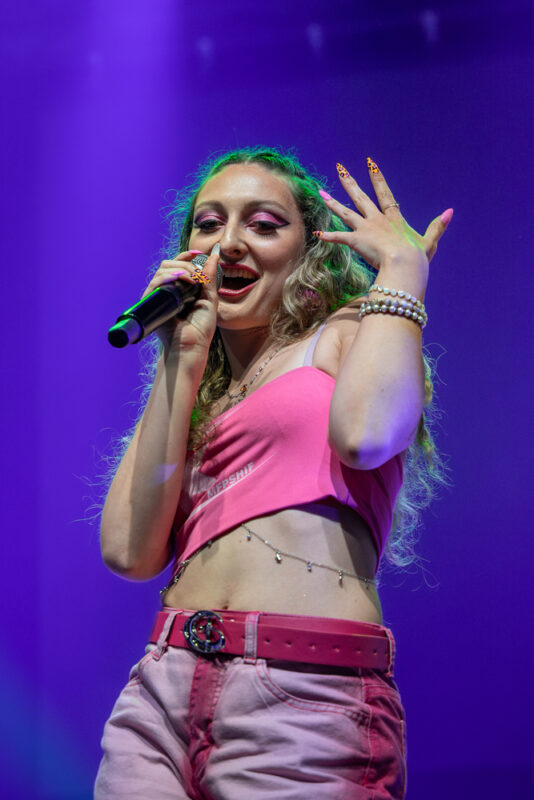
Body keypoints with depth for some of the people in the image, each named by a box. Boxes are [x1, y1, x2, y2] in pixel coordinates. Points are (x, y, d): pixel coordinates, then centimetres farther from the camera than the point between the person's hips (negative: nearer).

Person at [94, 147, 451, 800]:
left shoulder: (353, 334, 8)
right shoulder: (185, 393, 21)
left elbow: (365, 433, -17)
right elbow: (129, 550, 3)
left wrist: (403, 266, -4)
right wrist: (182, 360, 5)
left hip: (307, 697, -4)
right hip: (165, 689, 5)